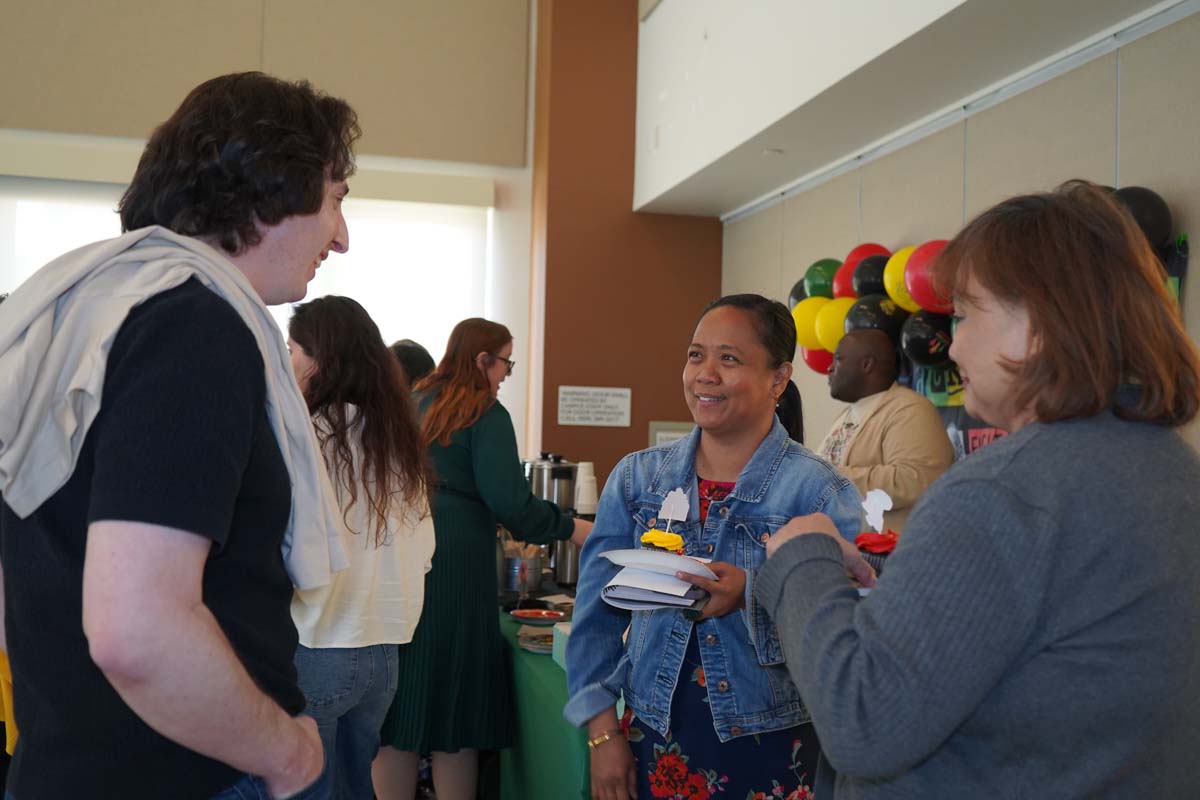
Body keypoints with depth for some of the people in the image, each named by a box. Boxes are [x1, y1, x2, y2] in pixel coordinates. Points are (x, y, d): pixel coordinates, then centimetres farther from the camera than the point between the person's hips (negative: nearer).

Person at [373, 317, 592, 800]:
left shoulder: (412, 407, 16)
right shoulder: (485, 415, -4)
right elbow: (510, 502, -13)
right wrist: (574, 529, 0)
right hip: (453, 570, -6)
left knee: (396, 720, 9)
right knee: (455, 723, 4)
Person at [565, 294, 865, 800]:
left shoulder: (819, 491, -11)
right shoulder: (637, 477, 0)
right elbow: (598, 612, 3)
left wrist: (753, 597, -28)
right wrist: (602, 730, -1)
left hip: (769, 752, -3)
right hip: (653, 741, 3)